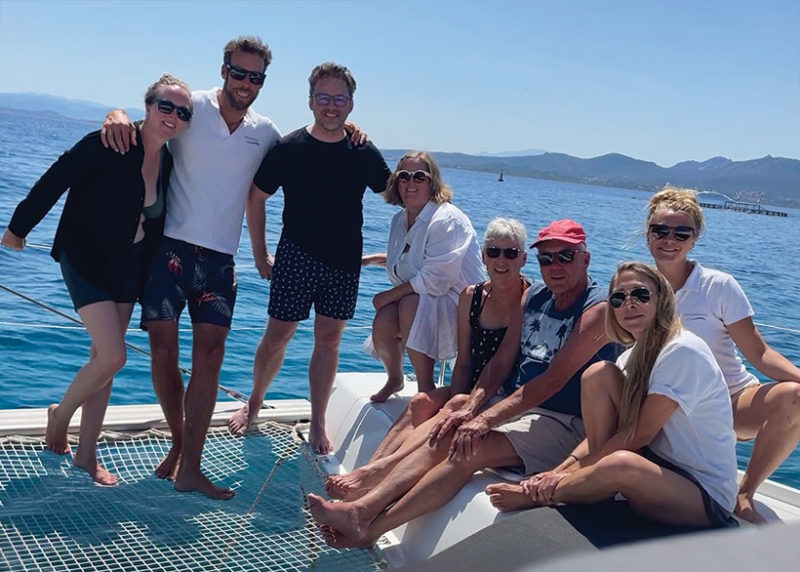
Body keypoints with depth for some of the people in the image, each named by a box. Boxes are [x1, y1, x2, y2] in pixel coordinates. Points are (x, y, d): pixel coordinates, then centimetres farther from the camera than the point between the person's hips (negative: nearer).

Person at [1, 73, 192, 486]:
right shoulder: (108, 144, -19)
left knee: (103, 359, 10)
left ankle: (86, 454, 21)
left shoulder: (169, 163, 1)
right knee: (113, 356, -12)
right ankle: (60, 415, 18)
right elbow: (54, 180, -12)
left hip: (128, 266, 6)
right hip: (86, 260, -6)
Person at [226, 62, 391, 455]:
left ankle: (317, 424, 20)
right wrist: (260, 255, 2)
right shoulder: (288, 149, -7)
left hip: (344, 262, 2)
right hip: (295, 257, -2)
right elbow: (256, 197, 1)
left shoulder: (364, 154, -1)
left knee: (329, 339, 7)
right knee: (277, 335, 4)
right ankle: (254, 403, 30)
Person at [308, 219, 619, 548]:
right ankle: (362, 510, -26)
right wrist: (470, 409, -6)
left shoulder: (597, 310, -12)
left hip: (564, 423, -7)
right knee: (443, 436, -16)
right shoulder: (534, 296, 12)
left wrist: (485, 419, -25)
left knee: (470, 449, -28)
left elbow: (554, 380, -21)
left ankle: (371, 528, -28)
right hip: (519, 407, 7)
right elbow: (501, 361, 10)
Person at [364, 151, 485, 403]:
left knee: (410, 305, -34)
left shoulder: (446, 220, -18)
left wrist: (389, 295, -18)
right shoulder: (400, 220, 8)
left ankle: (426, 388, -21)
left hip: (459, 304, -7)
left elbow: (434, 280, -24)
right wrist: (373, 259, 11)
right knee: (383, 322, -21)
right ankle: (394, 379, 14)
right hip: (415, 299, 7)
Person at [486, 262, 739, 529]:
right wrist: (564, 467, -14)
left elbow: (641, 432, -20)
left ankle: (535, 495, -12)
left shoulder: (683, 351, -18)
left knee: (620, 465, -39)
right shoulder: (635, 355, 8)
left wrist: (575, 469, -17)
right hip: (656, 463, 8)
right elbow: (603, 430, 2)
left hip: (706, 494, -7)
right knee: (598, 374, -7)